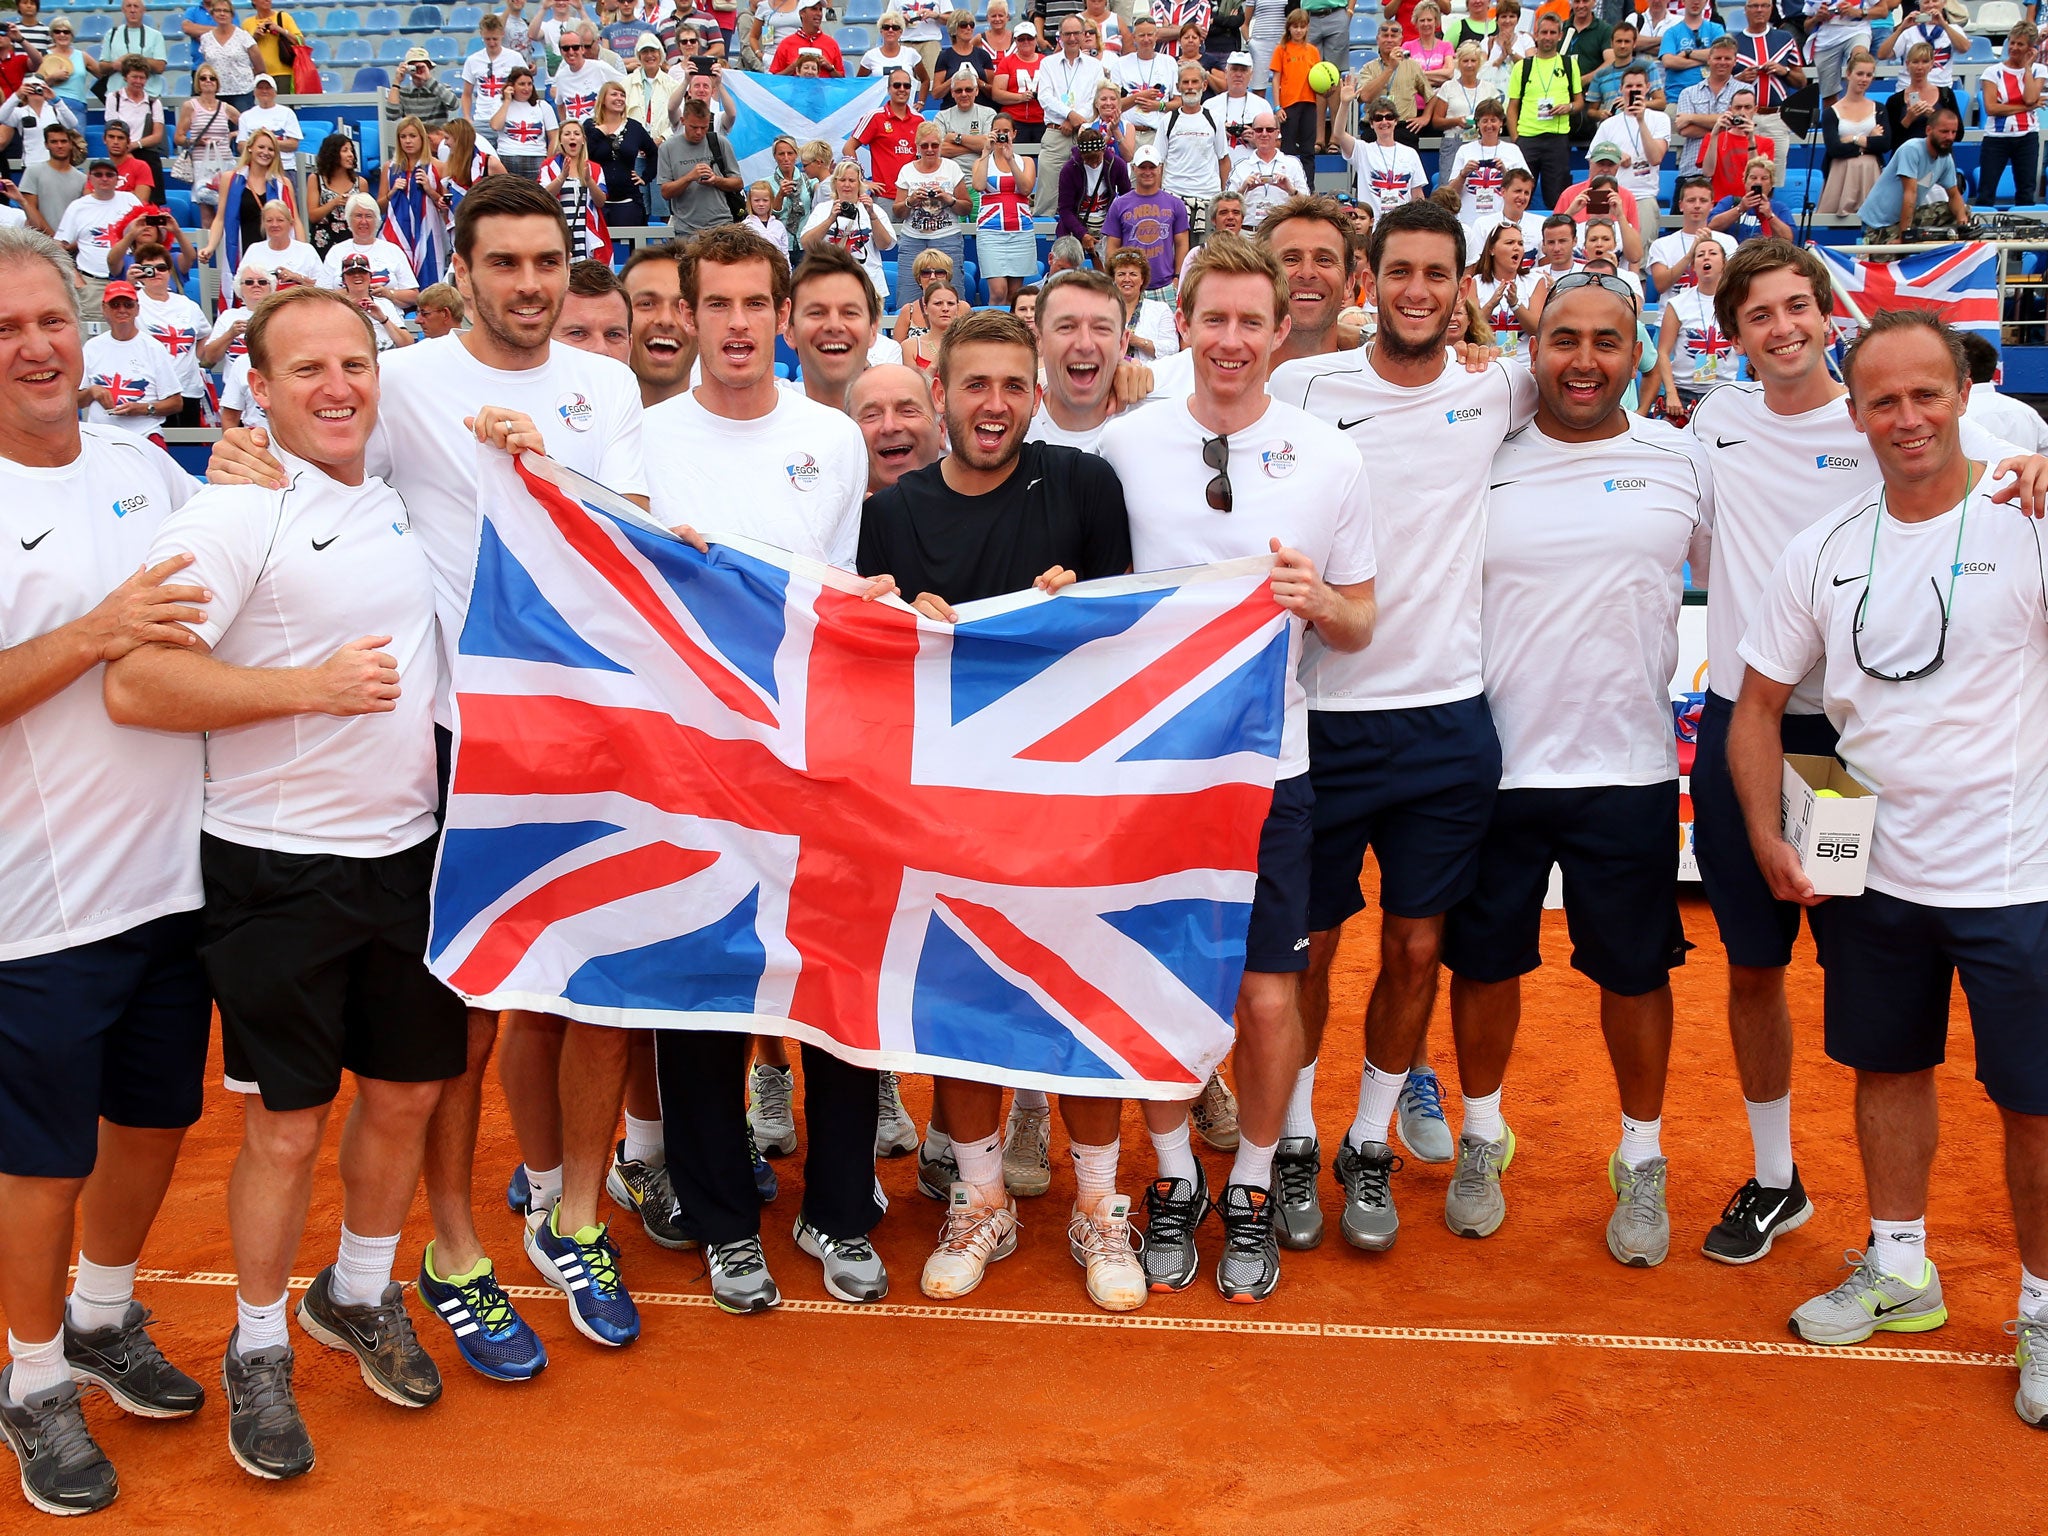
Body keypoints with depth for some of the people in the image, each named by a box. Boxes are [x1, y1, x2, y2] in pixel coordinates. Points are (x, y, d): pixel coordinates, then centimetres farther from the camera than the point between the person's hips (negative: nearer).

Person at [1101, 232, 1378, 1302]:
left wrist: (1318, 600, -14)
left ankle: (1250, 1192, 25)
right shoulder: (1124, 445, 1)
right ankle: (1174, 1182, 30)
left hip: (1268, 761, 0)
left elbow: (1358, 629, 7)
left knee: (1268, 997, 3)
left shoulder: (1330, 460, 1)